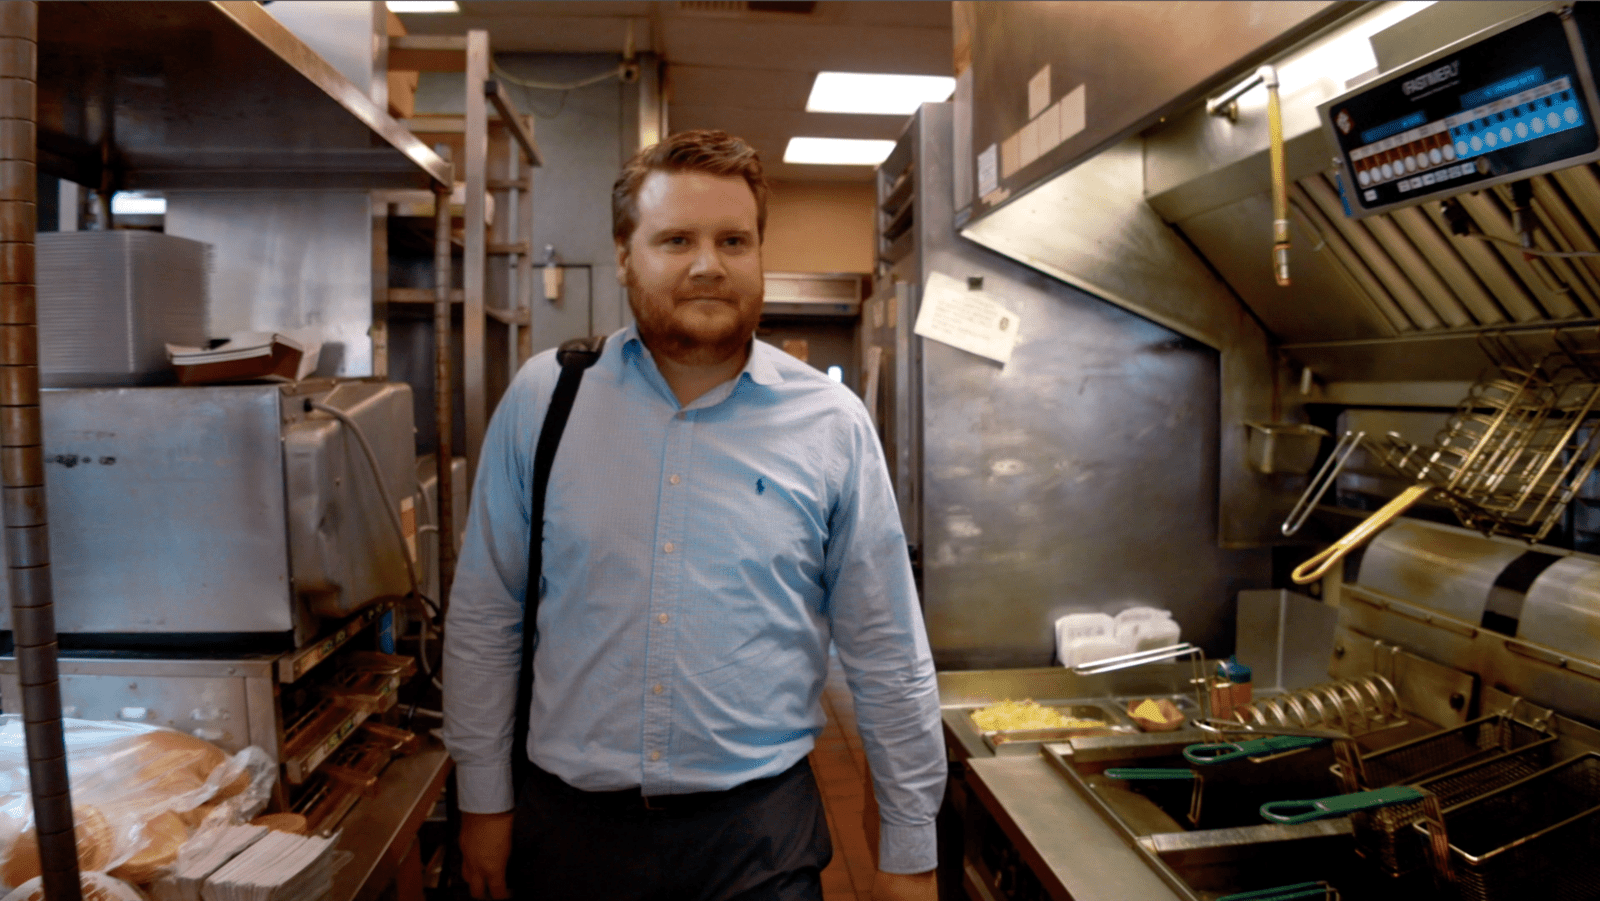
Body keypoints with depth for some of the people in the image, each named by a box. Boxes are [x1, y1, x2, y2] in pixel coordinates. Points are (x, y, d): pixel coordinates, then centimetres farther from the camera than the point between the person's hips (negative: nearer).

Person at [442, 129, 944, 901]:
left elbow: (886, 658, -2)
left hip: (759, 829, -1)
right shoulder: (541, 399, -5)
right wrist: (483, 801, 5)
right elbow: (483, 620, 3)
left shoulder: (832, 425, -7)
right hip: (570, 820, 2)